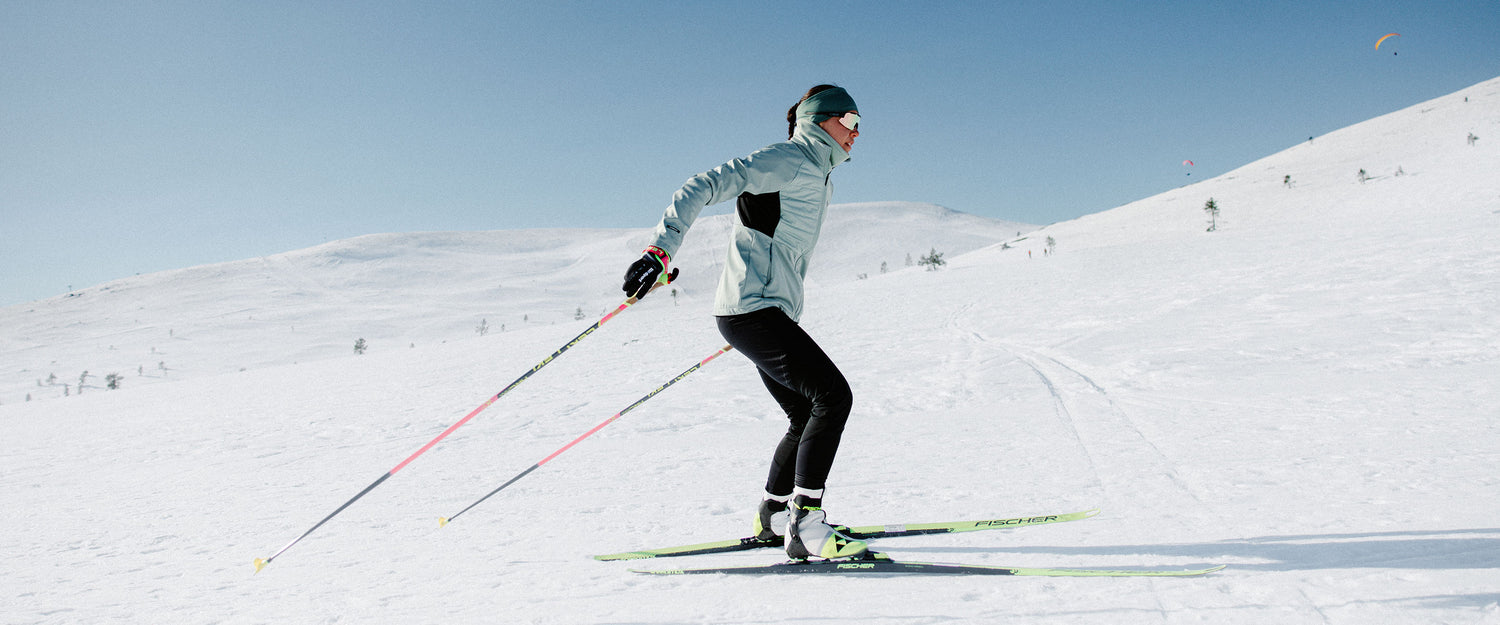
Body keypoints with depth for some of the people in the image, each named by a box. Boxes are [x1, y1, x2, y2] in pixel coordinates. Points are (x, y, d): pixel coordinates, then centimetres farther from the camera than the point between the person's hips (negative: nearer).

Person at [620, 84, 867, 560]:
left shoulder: (817, 179, 23)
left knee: (808, 417, 14)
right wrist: (660, 251, -28)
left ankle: (773, 516, 25)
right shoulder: (786, 160, -8)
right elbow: (703, 187, -18)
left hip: (772, 313, 10)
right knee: (833, 395, -18)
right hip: (753, 310, -10)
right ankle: (804, 523, -19)